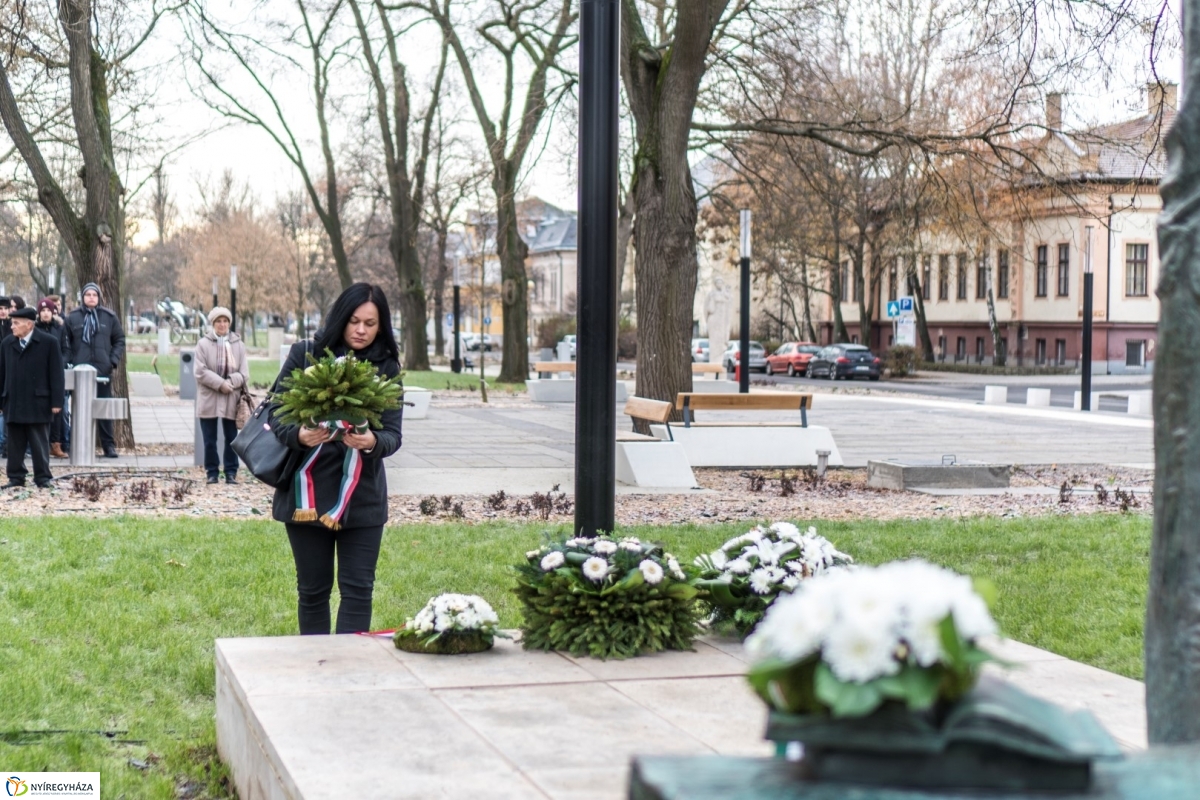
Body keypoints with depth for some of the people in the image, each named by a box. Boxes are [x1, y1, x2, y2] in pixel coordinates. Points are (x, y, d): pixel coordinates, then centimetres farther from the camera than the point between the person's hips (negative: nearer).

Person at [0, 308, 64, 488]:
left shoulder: (48, 342, -5)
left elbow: (56, 374, -6)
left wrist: (56, 401, -10)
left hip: (38, 403, -4)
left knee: (39, 444, 3)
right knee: (15, 444, 8)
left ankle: (43, 478, 10)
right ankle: (16, 477, 15)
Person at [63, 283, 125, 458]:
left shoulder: (109, 317, 6)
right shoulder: (73, 318, 5)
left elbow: (119, 340, 9)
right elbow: (66, 342, 8)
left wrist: (114, 360, -2)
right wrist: (69, 362, -2)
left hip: (103, 370, 0)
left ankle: (109, 445, 8)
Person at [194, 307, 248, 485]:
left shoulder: (238, 345, 5)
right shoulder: (203, 344, 0)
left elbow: (244, 374, 1)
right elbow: (200, 372, -9)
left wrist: (229, 383, -17)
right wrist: (220, 384, -18)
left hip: (231, 400, 1)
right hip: (209, 399, -1)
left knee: (231, 438, 5)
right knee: (210, 440, 4)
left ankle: (231, 472, 12)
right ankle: (212, 472, 12)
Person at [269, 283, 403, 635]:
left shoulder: (387, 368, 1)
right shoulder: (305, 354, -2)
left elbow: (393, 435, -5)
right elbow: (277, 413, -2)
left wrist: (373, 442, -28)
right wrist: (299, 435, -24)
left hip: (362, 497, 1)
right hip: (307, 493, 0)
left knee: (358, 589, -1)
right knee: (313, 589, 10)